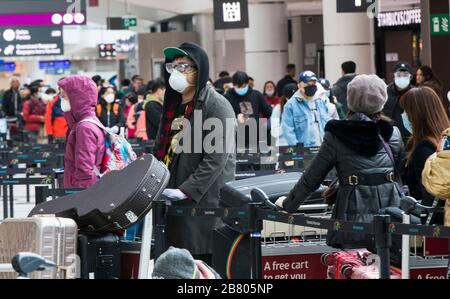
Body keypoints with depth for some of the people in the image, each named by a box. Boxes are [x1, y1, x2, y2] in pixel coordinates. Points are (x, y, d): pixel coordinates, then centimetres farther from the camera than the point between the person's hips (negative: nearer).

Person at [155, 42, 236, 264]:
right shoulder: (173, 104, 18)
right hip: (174, 203, 7)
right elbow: (161, 148, 24)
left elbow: (216, 158, -16)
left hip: (206, 201, -7)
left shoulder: (216, 106, -8)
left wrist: (186, 190, -19)